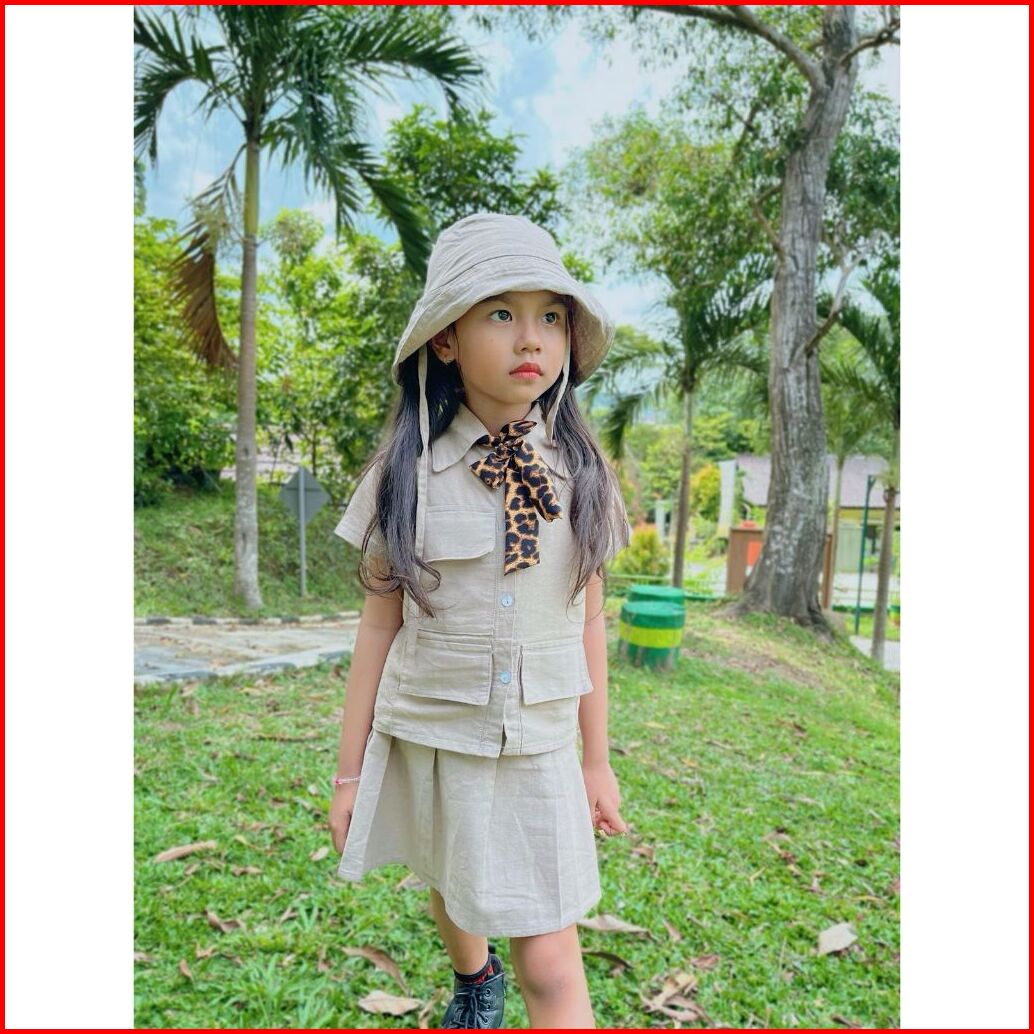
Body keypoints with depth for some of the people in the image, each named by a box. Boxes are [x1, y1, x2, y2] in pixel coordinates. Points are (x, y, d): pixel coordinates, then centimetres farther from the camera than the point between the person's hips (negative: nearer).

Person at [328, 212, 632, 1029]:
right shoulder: (406, 475, -10)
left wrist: (598, 761, 6)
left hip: (539, 748, 0)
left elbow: (589, 623, 0)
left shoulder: (578, 473, -6)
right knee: (452, 891, 26)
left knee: (552, 966, 0)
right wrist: (350, 774, 1)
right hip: (429, 739, 1)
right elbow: (379, 628, -4)